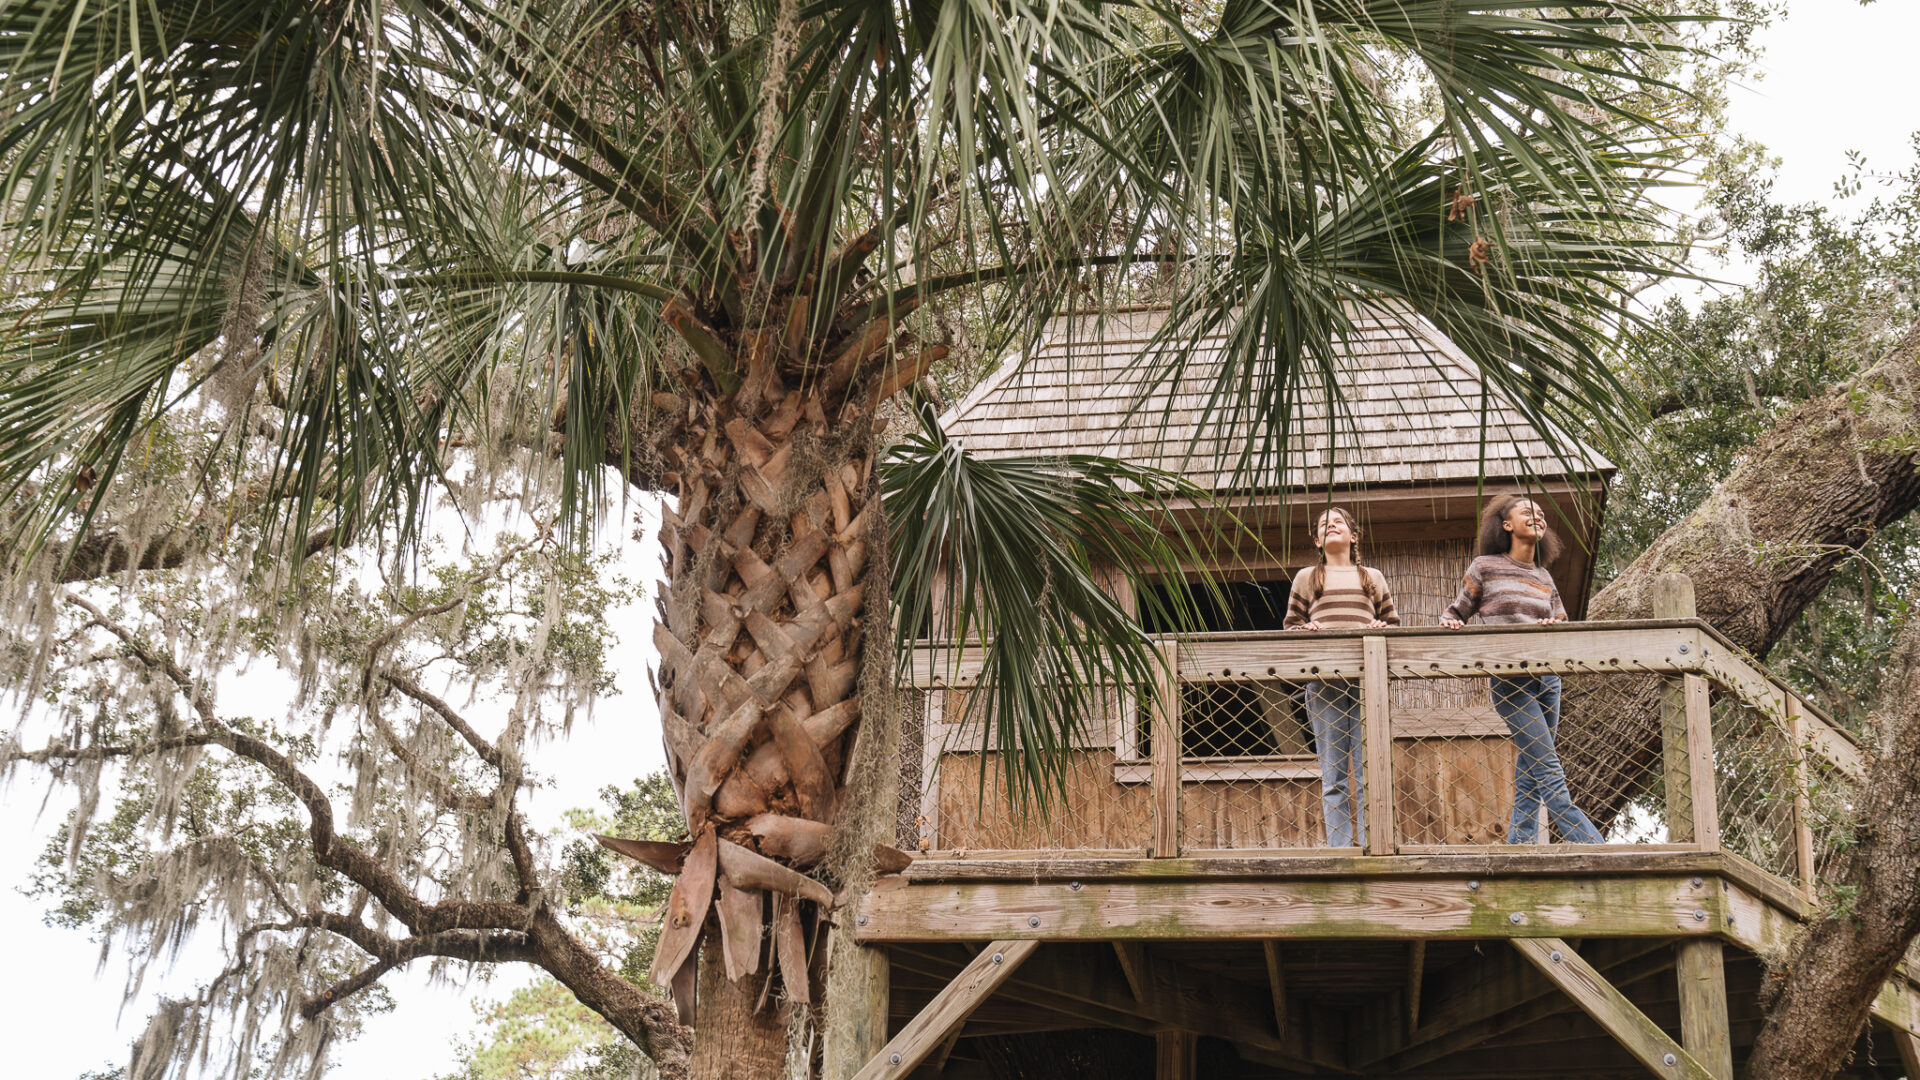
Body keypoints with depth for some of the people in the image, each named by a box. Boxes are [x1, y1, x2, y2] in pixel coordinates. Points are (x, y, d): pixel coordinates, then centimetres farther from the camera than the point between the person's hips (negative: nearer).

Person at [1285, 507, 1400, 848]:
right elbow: (1290, 625, 14)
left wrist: (1381, 628, -5)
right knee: (1334, 775, -2)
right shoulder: (1306, 578, 19)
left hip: (1366, 682, 0)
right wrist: (1306, 630, -7)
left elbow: (1394, 623, 17)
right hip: (1324, 684, 0)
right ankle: (1339, 853, 0)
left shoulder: (1372, 578, 21)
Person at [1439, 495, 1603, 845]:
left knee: (1530, 779, 2)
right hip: (1510, 680, -6)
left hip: (1547, 679, 6)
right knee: (1550, 774, -12)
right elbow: (1457, 612, 12)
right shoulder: (1485, 567, 6)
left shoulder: (1545, 577, 18)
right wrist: (1448, 620, -10)